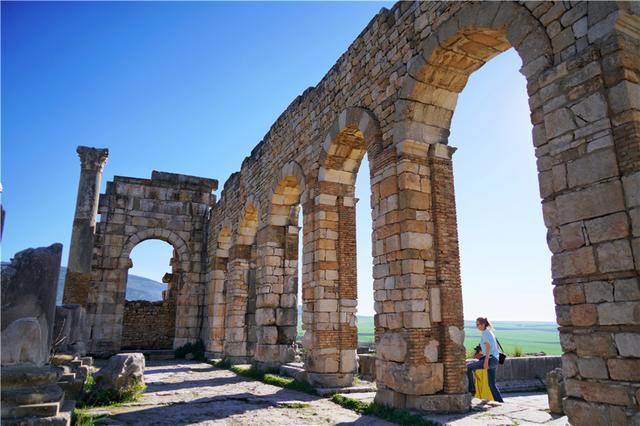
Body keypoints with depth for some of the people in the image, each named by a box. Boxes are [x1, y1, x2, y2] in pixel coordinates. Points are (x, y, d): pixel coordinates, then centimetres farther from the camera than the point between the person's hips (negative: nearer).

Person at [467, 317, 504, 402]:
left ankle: (471, 389, -3)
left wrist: (486, 361, -24)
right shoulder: (490, 332, 20)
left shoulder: (485, 333, -8)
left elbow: (488, 347, -19)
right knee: (492, 384, 12)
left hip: (490, 359, -10)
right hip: (495, 360, 10)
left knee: (468, 367, -7)